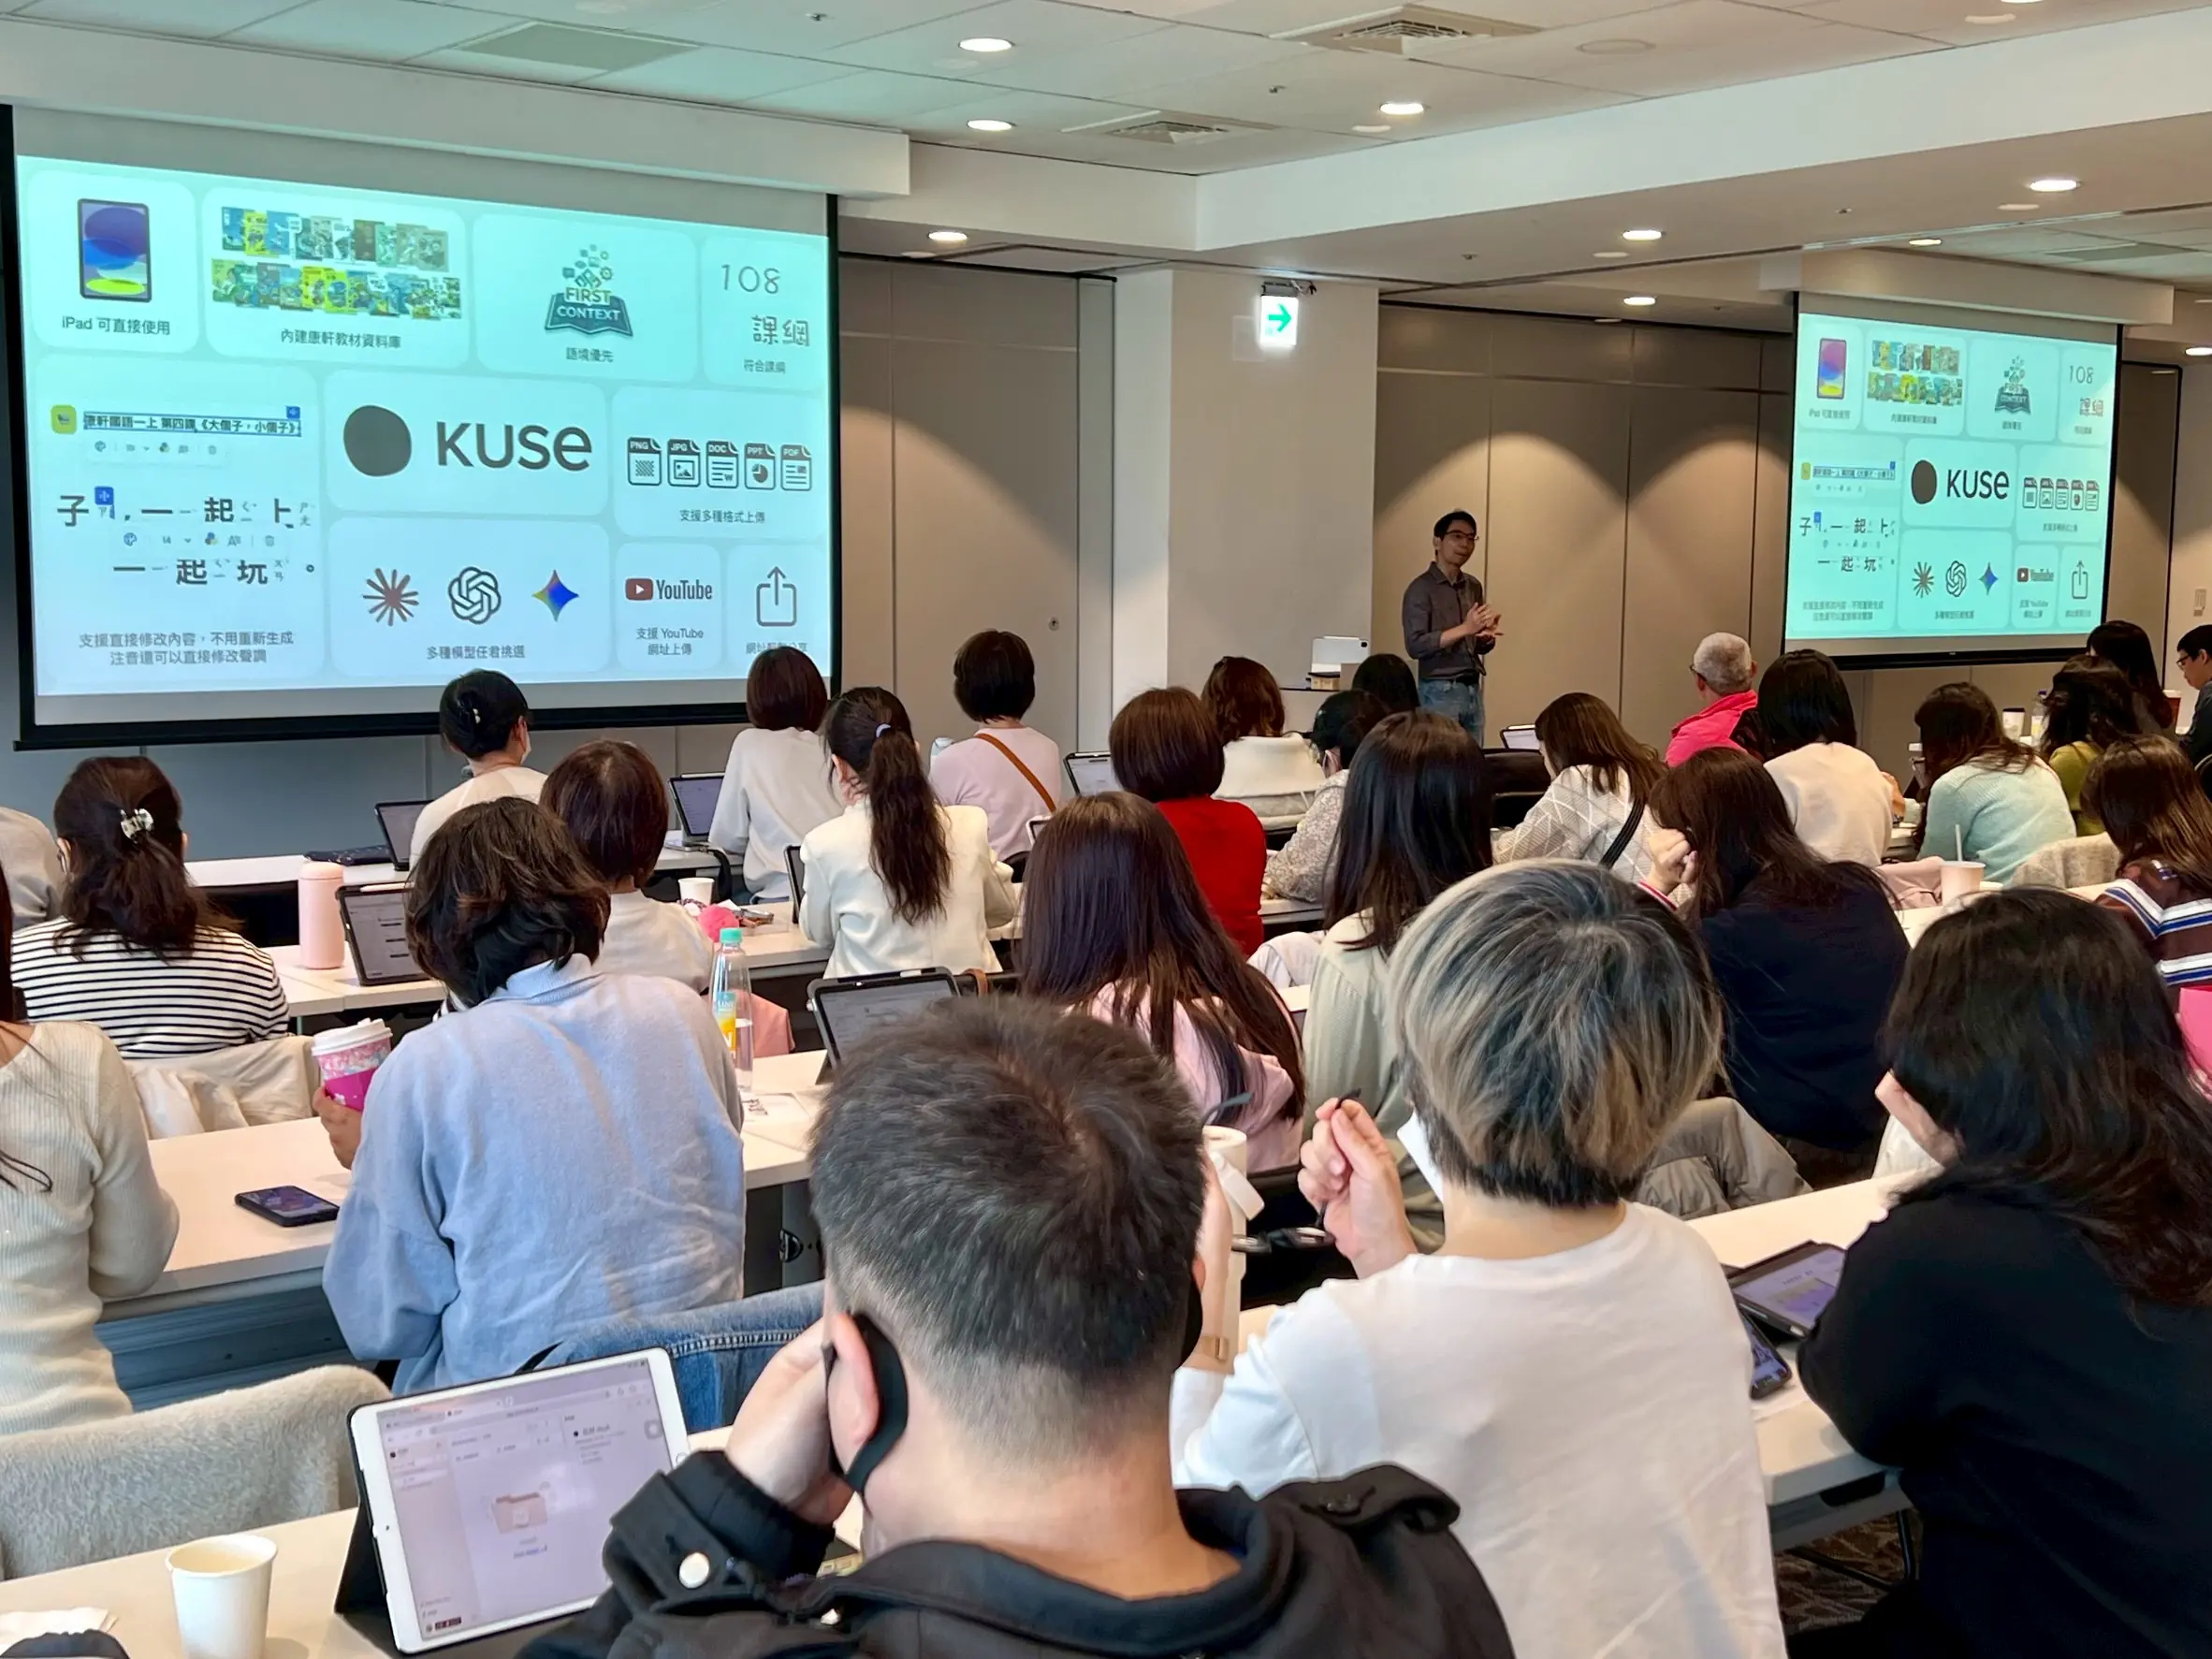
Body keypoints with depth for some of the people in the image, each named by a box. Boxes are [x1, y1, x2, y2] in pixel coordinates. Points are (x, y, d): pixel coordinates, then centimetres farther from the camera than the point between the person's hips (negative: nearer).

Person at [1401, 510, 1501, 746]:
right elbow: (1415, 645, -16)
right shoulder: (1421, 588, -8)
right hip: (1440, 691, -6)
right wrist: (1464, 629, -20)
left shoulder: (1474, 586, 13)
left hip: (1473, 690, 6)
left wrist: (1487, 636, -4)